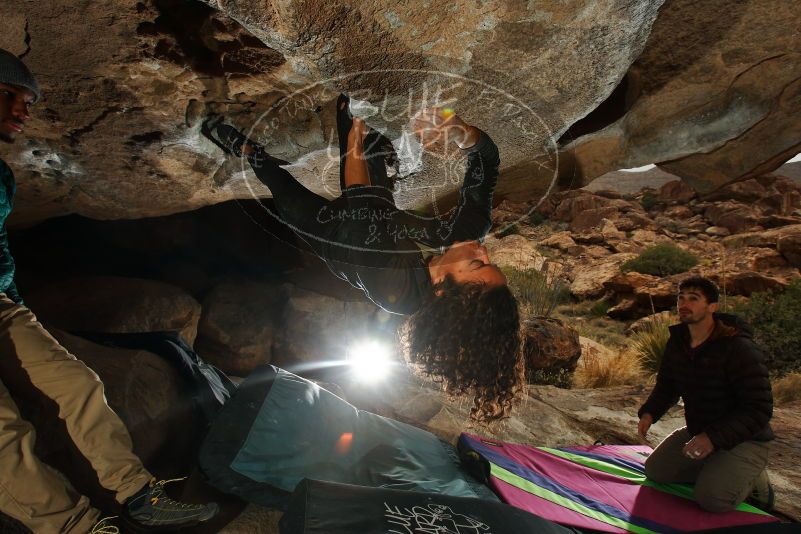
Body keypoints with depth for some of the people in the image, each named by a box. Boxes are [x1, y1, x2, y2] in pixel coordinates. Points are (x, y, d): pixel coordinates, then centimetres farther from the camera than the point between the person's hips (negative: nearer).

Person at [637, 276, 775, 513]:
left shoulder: (740, 349, -24)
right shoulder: (677, 343, -2)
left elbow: (759, 409, -25)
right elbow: (667, 384, 11)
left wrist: (713, 438, -35)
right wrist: (649, 412, -9)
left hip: (743, 439, -7)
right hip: (697, 431, 7)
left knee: (712, 499, -24)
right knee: (654, 471, 3)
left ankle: (754, 480, 8)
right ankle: (713, 471, 20)